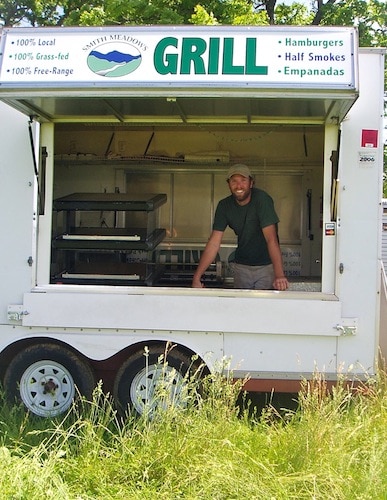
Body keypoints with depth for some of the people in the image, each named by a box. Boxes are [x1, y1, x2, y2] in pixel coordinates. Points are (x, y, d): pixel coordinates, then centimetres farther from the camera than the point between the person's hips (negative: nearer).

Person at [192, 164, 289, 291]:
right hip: (241, 266, 4)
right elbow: (214, 243, -8)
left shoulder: (261, 199, -19)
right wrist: (197, 277, -18)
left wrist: (279, 276, -39)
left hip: (266, 266, -4)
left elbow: (271, 239, -28)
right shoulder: (224, 206, -5)